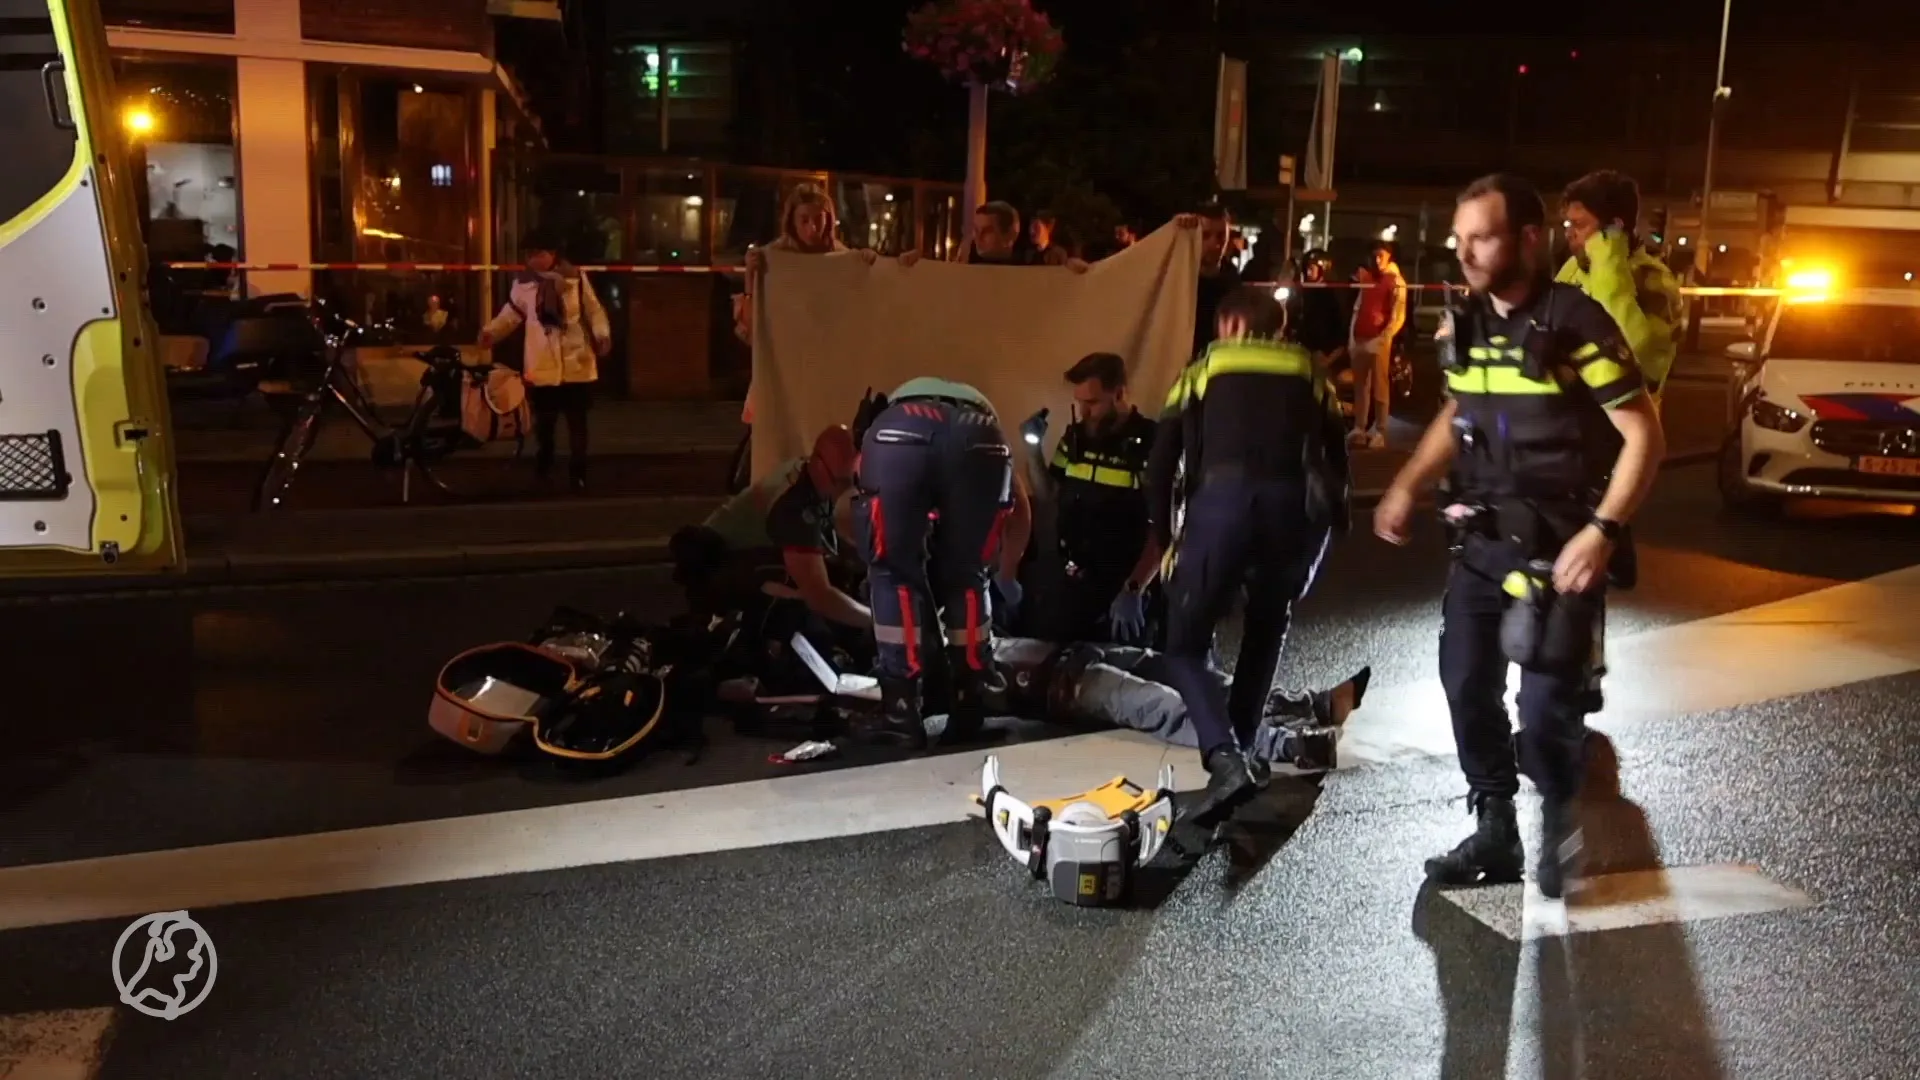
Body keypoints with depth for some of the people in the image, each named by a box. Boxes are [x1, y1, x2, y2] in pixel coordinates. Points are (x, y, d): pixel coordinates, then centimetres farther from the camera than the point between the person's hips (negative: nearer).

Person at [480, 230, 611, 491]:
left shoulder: (575, 277, -1)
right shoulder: (523, 283, 2)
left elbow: (593, 310, 1)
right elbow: (511, 314, 6)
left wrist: (603, 335, -15)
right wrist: (491, 332, -11)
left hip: (575, 363, -1)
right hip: (542, 365, 1)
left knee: (577, 420, 4)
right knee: (544, 419, 9)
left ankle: (577, 470, 15)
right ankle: (544, 456, 35)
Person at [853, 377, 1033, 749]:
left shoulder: (895, 409, 46)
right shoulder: (982, 409, 47)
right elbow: (1021, 510, 44)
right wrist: (1007, 575, 61)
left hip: (898, 437, -1)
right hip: (979, 441, 1)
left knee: (894, 574, 15)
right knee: (966, 577, 20)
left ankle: (901, 713, 10)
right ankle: (969, 710, 22)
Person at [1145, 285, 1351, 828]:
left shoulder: (1205, 368, 22)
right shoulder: (1309, 372, 27)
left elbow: (1161, 463, 15)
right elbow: (1337, 461, 20)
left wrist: (1164, 539, 21)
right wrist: (1332, 527, 26)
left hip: (1223, 499, -2)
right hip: (1298, 506, 3)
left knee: (1185, 644, 8)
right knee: (1267, 628, 27)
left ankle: (1225, 759, -13)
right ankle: (1240, 749, 28)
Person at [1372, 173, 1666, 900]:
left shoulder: (1576, 323, -15)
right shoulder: (1463, 325, 6)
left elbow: (1644, 436, -14)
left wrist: (1604, 530, -25)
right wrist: (1407, 487, 10)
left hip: (1560, 545, -6)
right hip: (1482, 538, 7)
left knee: (1546, 708, -9)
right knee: (1466, 687, 8)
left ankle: (1560, 823, 21)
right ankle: (1494, 834, 24)